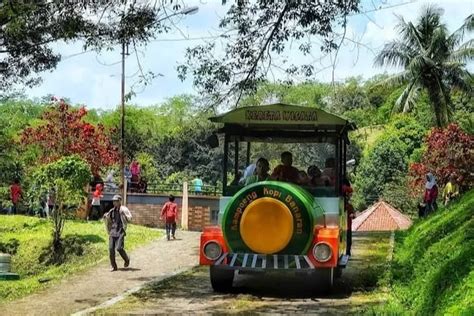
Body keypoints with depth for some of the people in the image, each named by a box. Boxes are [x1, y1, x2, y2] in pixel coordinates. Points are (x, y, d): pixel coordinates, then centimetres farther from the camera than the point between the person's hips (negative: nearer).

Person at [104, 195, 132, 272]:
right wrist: (105, 217, 5)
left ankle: (126, 259, 14)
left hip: (120, 232, -5)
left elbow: (129, 218, -14)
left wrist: (123, 213, -29)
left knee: (119, 248, -14)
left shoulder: (124, 209, -3)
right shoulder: (112, 210, 13)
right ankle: (113, 266, 8)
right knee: (111, 249, -1)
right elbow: (109, 220, 26)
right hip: (112, 231, 5)